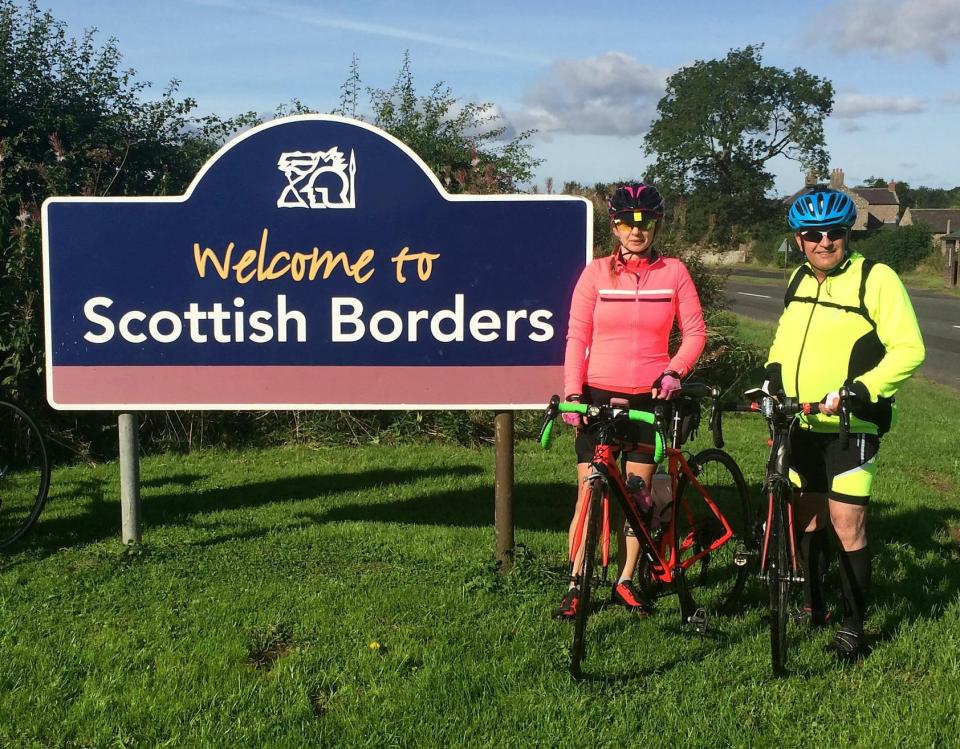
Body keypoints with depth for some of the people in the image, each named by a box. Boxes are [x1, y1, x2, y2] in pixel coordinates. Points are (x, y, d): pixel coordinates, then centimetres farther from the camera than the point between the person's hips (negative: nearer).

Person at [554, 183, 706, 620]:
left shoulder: (673, 272, 3)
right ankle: (576, 584, 9)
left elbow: (695, 332, 5)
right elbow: (576, 336, -1)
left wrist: (674, 372, -11)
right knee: (590, 494, -1)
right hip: (599, 396, -1)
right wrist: (573, 392, -9)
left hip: (649, 397, 1)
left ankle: (626, 581, 20)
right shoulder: (596, 273, 0)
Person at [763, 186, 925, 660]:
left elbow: (908, 350, -15)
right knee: (807, 517, 15)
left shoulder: (876, 279, -11)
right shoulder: (799, 280, 10)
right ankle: (812, 606, 31)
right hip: (800, 423, 6)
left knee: (846, 525, -5)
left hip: (850, 426, -6)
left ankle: (854, 626, 9)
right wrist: (774, 373, 6)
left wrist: (856, 391, -23)